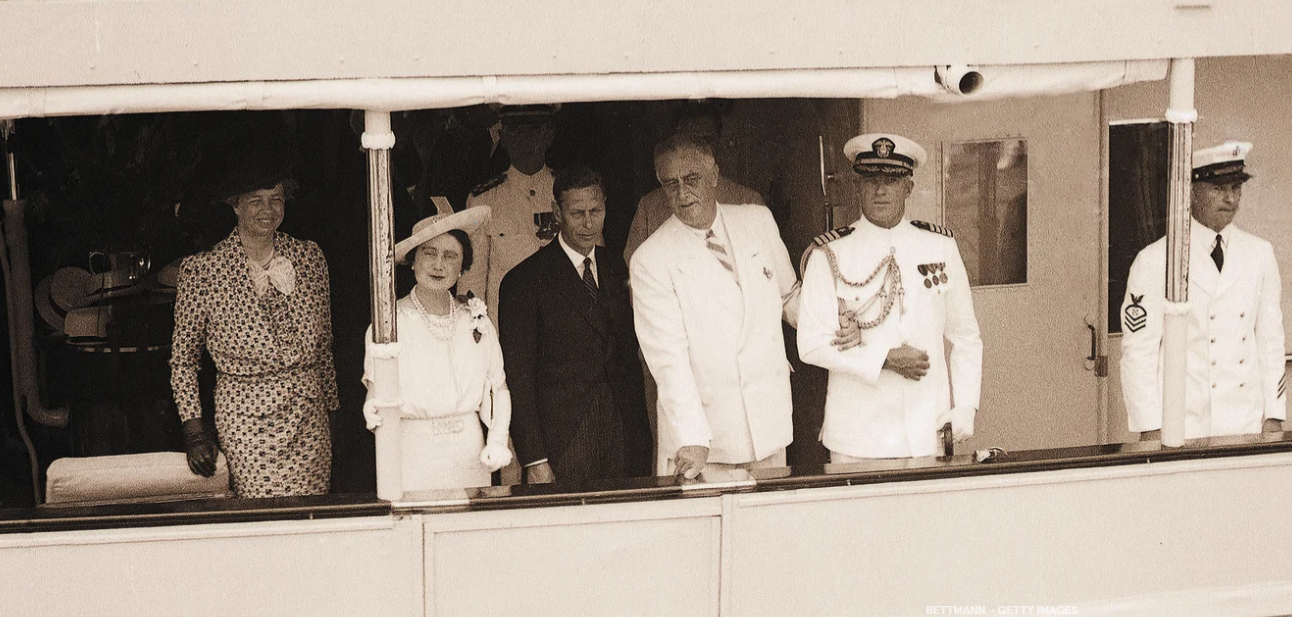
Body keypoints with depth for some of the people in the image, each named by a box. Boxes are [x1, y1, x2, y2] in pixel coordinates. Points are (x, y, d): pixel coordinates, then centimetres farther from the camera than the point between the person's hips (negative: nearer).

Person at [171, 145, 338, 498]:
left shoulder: (309, 257, 8)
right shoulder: (202, 270, -2)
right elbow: (183, 356, 4)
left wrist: (330, 405, 15)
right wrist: (194, 430, -2)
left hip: (308, 414, 3)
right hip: (244, 417, -3)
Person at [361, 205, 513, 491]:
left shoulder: (477, 320, 5)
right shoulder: (390, 322, -4)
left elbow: (498, 386, 11)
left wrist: (498, 441, -2)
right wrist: (375, 410, -28)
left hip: (471, 455, 3)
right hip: (413, 458, -3)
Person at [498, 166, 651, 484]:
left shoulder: (615, 269, 12)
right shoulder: (523, 281, -5)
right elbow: (518, 378, -7)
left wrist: (641, 434, 10)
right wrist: (534, 460, -12)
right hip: (563, 443, -5)